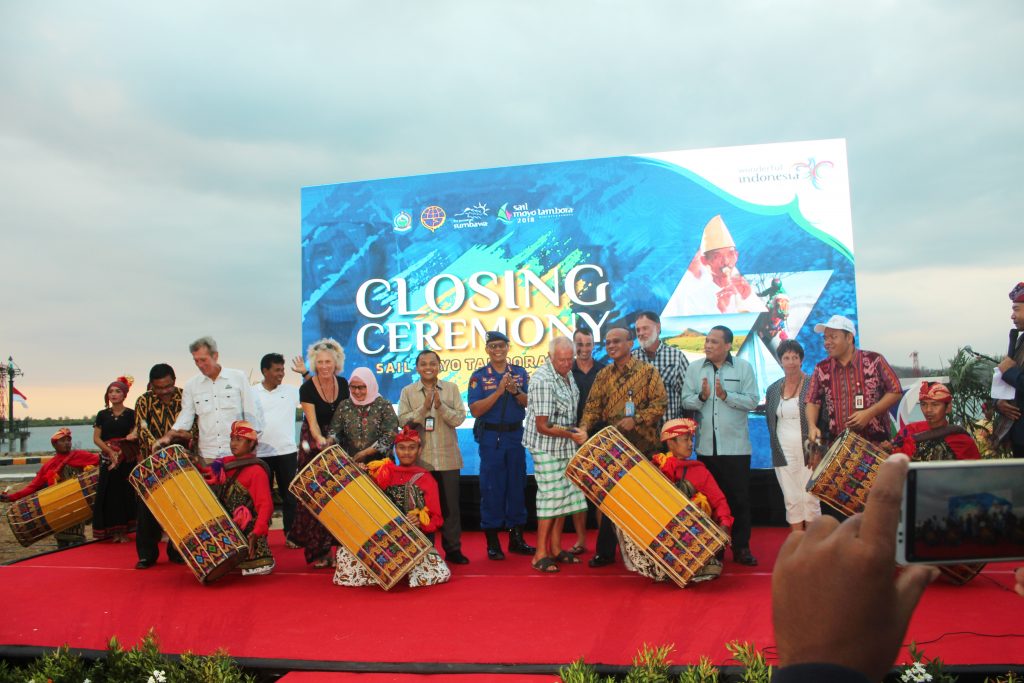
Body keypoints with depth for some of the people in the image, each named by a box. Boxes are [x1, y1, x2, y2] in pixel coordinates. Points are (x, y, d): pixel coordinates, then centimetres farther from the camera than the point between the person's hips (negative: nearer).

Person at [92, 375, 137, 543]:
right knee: (110, 494, 0)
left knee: (126, 493, -1)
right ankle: (114, 531, 8)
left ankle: (124, 531, 7)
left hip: (128, 461, -2)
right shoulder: (102, 414, 7)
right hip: (108, 460, 2)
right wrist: (111, 452, -12)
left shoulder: (131, 414, 1)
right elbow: (96, 438, 3)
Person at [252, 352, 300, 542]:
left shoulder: (291, 391, 3)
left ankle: (290, 534, 16)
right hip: (261, 453, -1)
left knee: (289, 495, 7)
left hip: (287, 452, 1)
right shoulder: (252, 393, -1)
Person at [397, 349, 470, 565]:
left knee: (450, 505, 5)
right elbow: (402, 420, -5)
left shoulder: (451, 389, 4)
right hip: (419, 458, 0)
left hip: (448, 457, 0)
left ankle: (453, 548, 16)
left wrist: (440, 406, -18)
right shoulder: (408, 391, 4)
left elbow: (459, 418, -4)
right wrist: (424, 408, -16)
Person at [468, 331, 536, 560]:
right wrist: (499, 391, -19)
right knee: (491, 488, 1)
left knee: (517, 485, 9)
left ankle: (516, 538, 21)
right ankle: (492, 542, 12)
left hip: (516, 435, 3)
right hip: (490, 436, -2)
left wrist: (515, 391, -18)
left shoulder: (520, 373, 6)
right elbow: (475, 410, -11)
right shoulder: (479, 377, -1)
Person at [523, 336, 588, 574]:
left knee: (565, 495, 13)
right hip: (547, 448, -8)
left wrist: (577, 432, 5)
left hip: (565, 446, 8)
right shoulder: (542, 380, -23)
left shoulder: (567, 373, 4)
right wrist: (572, 435, -15)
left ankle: (556, 548, 25)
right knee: (551, 496, -5)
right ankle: (540, 554, 6)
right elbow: (543, 426, -22)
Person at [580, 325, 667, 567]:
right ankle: (605, 551, 17)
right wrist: (584, 427, -13)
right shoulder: (602, 376, 9)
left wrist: (636, 419, -19)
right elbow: (593, 406, 4)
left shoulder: (648, 371, -2)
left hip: (643, 445, -3)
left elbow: (660, 402, -8)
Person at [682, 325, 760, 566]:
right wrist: (702, 396, -18)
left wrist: (725, 395, -18)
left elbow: (752, 401, -6)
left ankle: (741, 548, 15)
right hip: (706, 446, 2)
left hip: (736, 446, -2)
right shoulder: (694, 369, 6)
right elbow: (686, 401, 0)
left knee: (739, 498, 3)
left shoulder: (744, 368, 2)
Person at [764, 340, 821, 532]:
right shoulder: (773, 389, 9)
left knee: (810, 500, 0)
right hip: (784, 454, 3)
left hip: (808, 453, -3)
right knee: (791, 501, 7)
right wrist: (776, 448, 6)